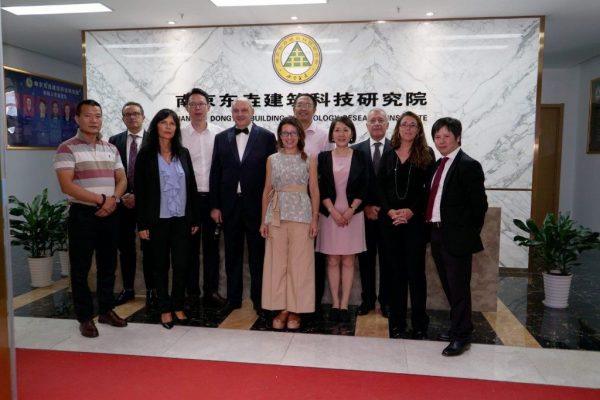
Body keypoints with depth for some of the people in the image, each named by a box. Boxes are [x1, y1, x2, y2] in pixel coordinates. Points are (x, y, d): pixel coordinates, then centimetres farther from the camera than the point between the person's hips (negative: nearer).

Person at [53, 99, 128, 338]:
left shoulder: (111, 149, 11)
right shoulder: (67, 149, -6)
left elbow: (122, 179, 9)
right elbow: (67, 186, -15)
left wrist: (113, 199, -11)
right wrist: (100, 199, -15)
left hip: (109, 214, 5)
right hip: (82, 214, -5)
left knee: (108, 264, 12)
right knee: (81, 268, 4)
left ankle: (106, 310, 26)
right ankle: (85, 317, 16)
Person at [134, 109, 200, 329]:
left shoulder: (183, 153, 7)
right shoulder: (146, 154, -2)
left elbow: (191, 186, 8)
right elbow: (139, 191, -4)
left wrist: (194, 218, 6)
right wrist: (142, 224, -7)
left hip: (181, 219, 2)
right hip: (158, 220, -2)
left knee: (181, 264, 4)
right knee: (161, 265, 8)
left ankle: (178, 306, 21)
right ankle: (165, 309, 21)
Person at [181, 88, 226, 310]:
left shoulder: (220, 134, 1)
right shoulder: (180, 135, 1)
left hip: (213, 197, 0)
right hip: (189, 197, 0)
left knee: (212, 245, 8)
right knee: (190, 246, 8)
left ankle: (211, 291, 18)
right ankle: (192, 293, 18)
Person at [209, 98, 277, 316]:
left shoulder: (266, 137, 0)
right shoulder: (221, 138, 8)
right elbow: (215, 173, 7)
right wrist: (214, 206, 2)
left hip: (256, 205, -3)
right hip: (229, 205, 3)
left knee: (258, 255, 7)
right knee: (232, 255, 12)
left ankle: (259, 299, 20)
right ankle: (233, 298, 24)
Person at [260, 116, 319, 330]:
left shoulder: (309, 159, 5)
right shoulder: (272, 159, 9)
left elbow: (314, 190, 4)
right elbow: (267, 190, 10)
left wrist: (314, 219, -4)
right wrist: (263, 220, 4)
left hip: (301, 214, -1)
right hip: (276, 214, 2)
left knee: (299, 262, 1)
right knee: (277, 262, 4)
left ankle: (295, 310, 13)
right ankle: (281, 309, 15)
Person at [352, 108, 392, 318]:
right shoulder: (356, 150, 5)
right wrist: (365, 207, -7)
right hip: (365, 214, 1)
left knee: (387, 259, 7)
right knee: (366, 258, 8)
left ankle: (386, 301, 20)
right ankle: (367, 299, 21)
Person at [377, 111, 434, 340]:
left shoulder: (426, 155, 4)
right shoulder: (388, 156, 11)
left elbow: (429, 189, -3)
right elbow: (380, 187, 5)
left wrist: (411, 211, -14)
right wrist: (390, 211, -9)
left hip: (415, 219, -2)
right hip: (390, 220, 2)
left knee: (415, 270, 0)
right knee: (395, 270, 6)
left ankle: (419, 325, 9)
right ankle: (396, 322, 16)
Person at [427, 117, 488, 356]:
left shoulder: (468, 166, -11)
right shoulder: (439, 164, 12)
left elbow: (479, 204, -12)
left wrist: (470, 234, -7)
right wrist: (432, 229, 7)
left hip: (456, 237, -8)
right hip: (437, 234, 8)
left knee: (458, 287, 2)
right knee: (448, 286, 17)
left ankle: (461, 336, 15)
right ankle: (457, 328, 33)